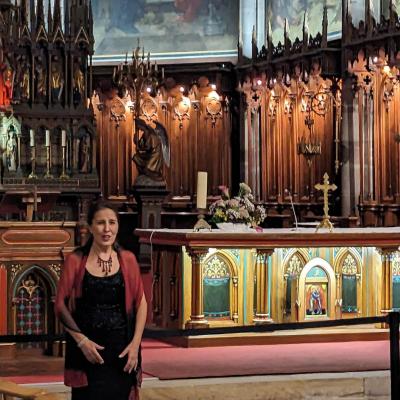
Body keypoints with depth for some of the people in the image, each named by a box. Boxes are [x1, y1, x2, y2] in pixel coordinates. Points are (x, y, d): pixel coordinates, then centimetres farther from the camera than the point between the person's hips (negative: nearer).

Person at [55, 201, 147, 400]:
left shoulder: (128, 259, 3)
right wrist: (81, 340, -11)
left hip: (122, 348, 2)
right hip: (87, 347, -2)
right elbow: (61, 305, -2)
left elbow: (141, 303, 6)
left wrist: (135, 343, -4)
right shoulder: (75, 260, -3)